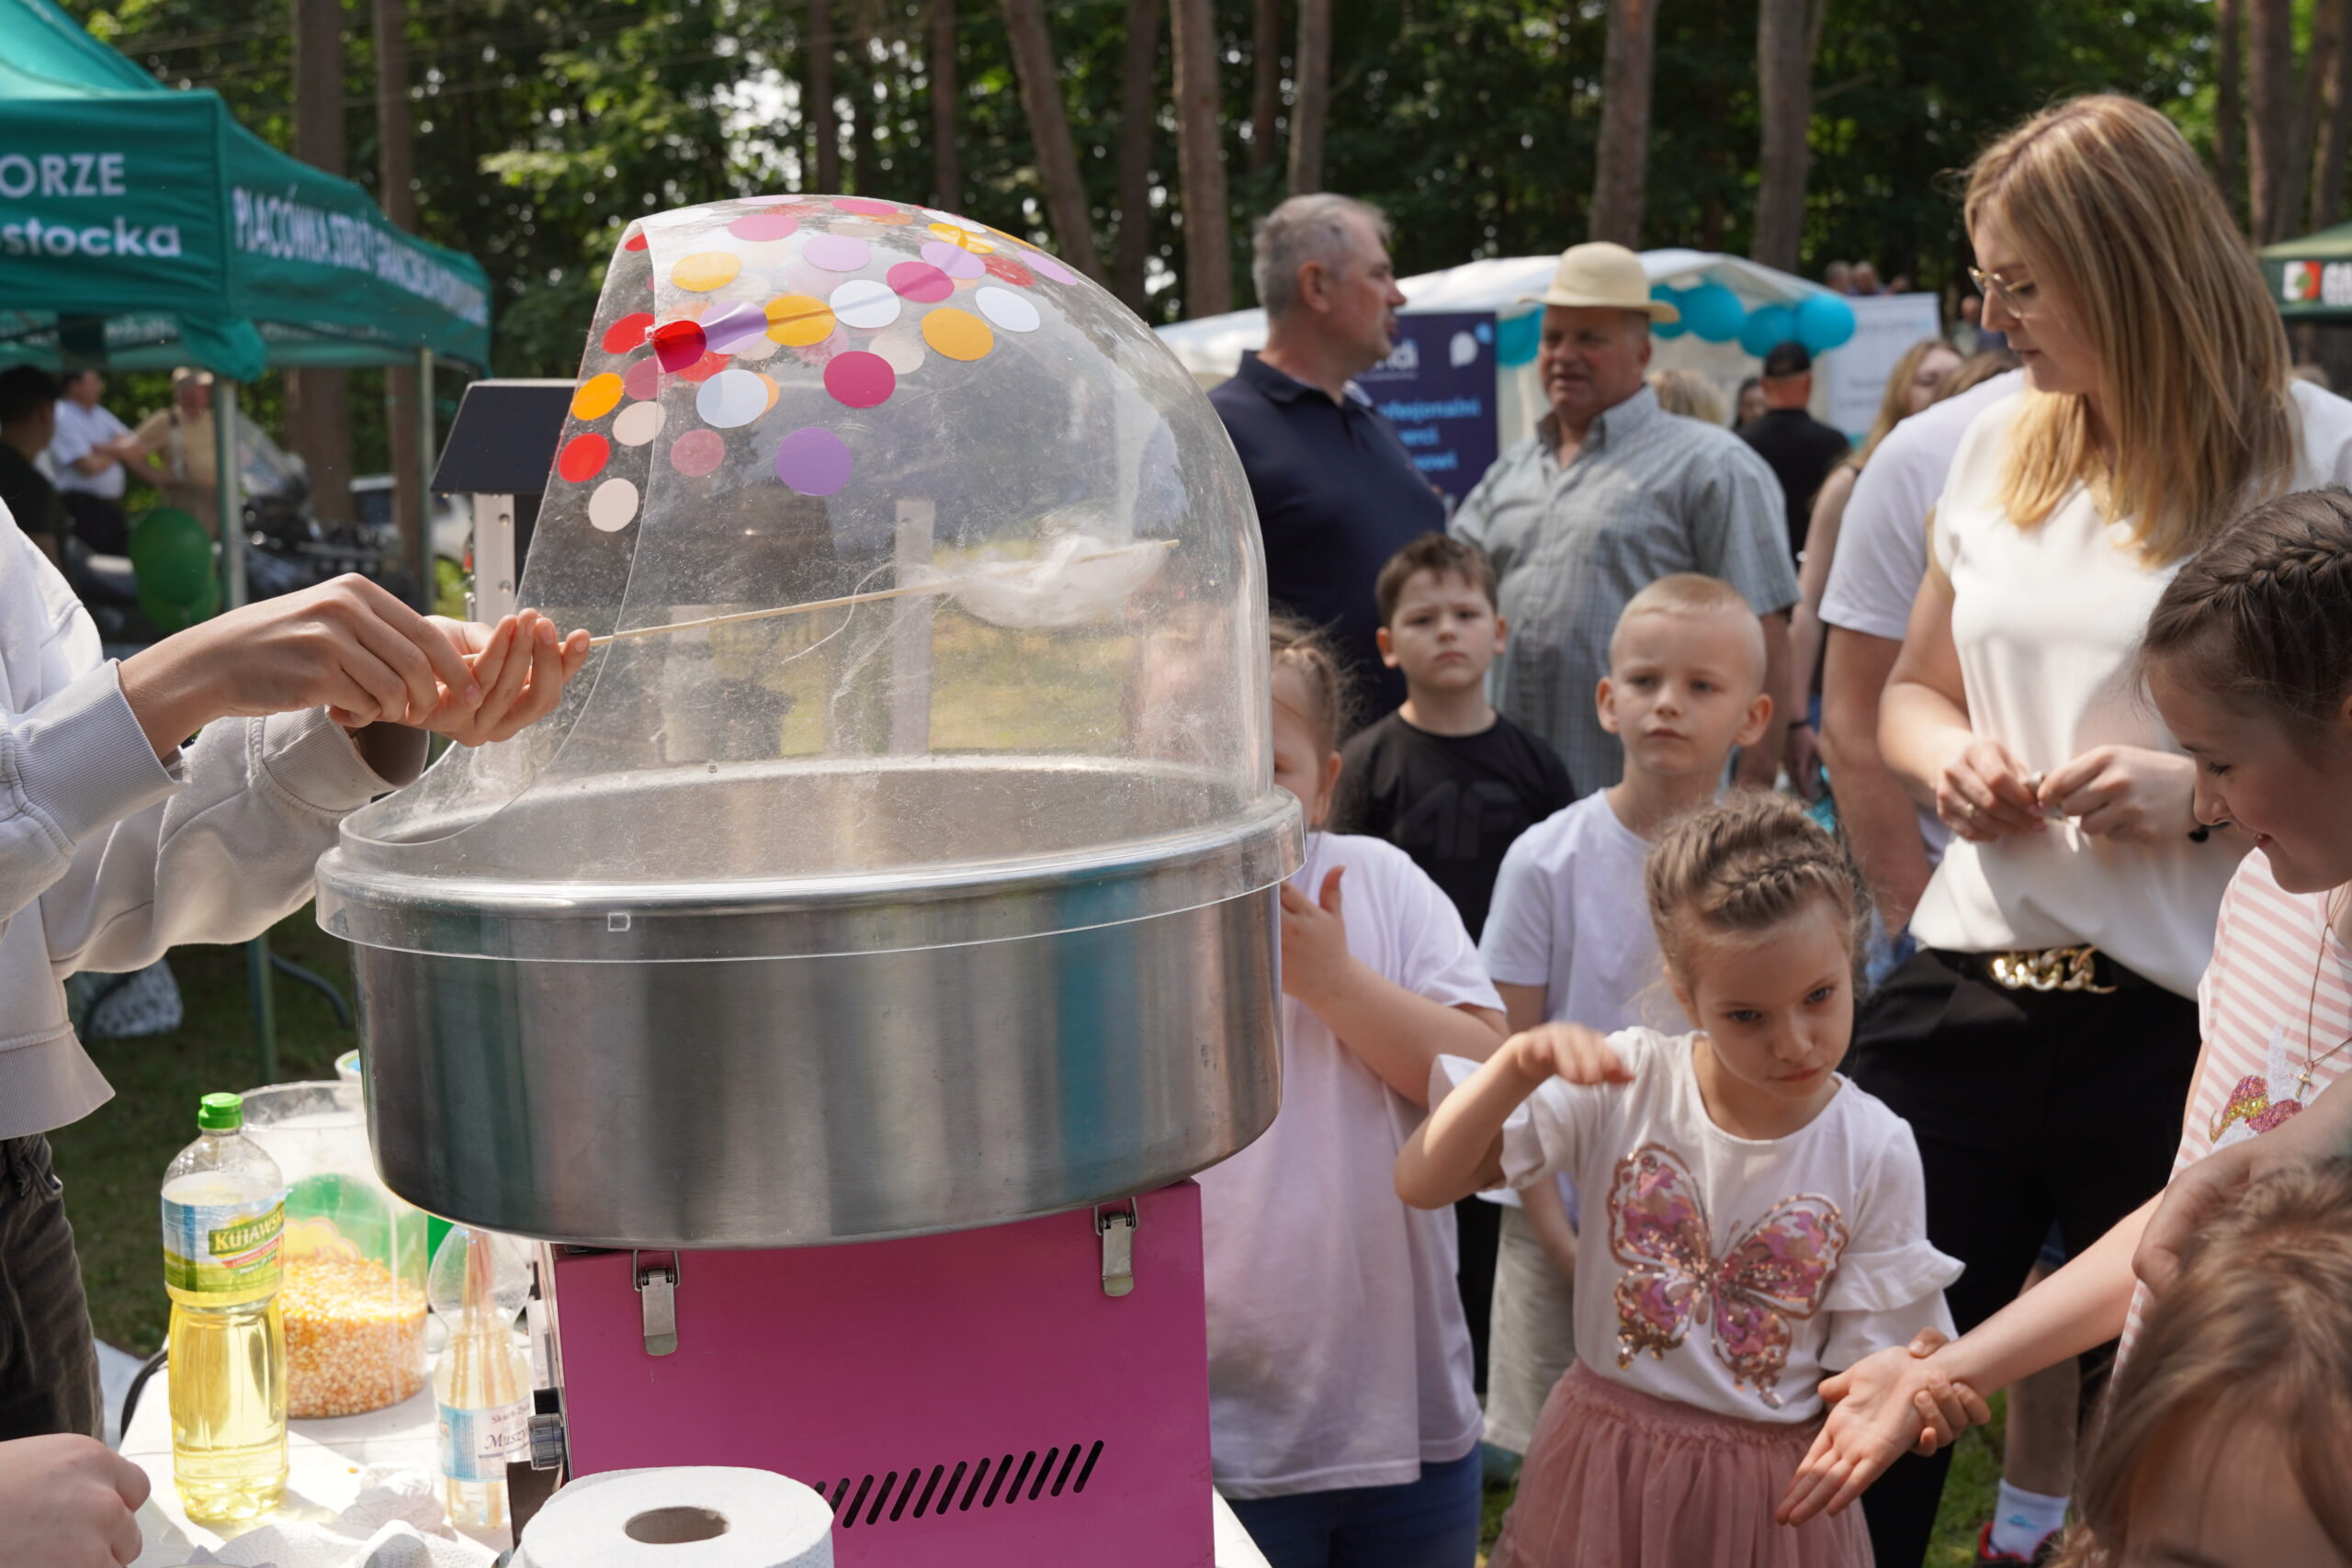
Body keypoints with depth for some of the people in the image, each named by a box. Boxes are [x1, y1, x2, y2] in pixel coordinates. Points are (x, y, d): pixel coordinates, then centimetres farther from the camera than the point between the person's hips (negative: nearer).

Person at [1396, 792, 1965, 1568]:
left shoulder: (1876, 1153, -11)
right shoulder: (1625, 1084, -13)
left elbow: (1866, 1365, -6)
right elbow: (1421, 1180, -17)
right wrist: (1518, 1063, -32)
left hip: (1769, 1493, 0)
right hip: (1603, 1469, 0)